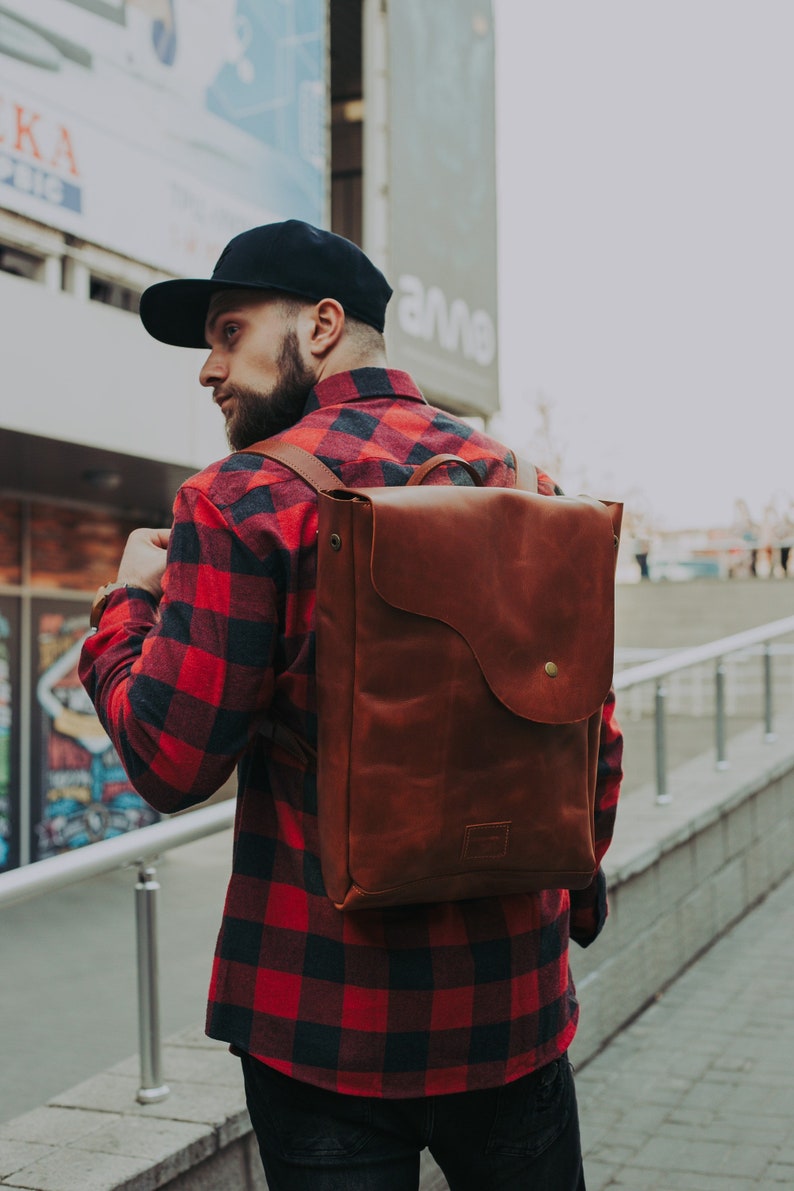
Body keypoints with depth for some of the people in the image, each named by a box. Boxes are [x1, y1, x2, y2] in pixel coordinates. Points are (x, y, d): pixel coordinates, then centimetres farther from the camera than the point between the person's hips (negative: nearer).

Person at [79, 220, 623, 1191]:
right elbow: (594, 734, 10)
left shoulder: (238, 502, -12)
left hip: (328, 1013, -4)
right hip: (515, 1000, 5)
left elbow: (172, 763, -14)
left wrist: (126, 603, 4)